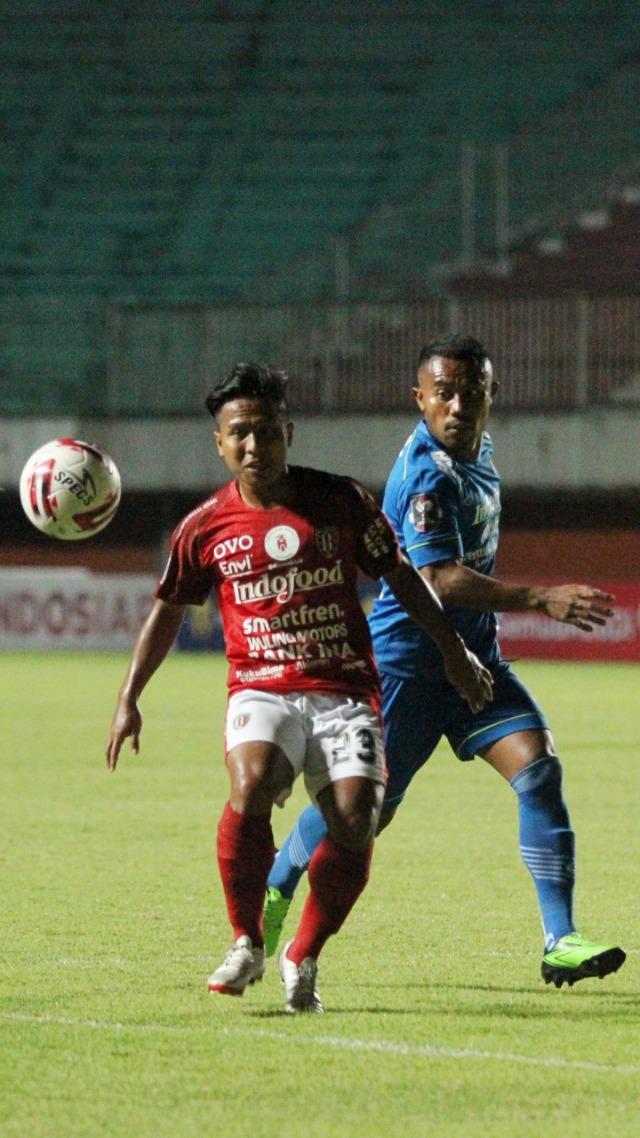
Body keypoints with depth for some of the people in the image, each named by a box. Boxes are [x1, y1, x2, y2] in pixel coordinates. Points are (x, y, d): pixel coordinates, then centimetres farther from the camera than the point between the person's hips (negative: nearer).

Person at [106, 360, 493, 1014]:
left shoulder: (340, 501, 2)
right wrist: (129, 698, 15)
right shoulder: (206, 527, 3)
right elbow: (168, 610, 17)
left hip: (345, 691, 1)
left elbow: (398, 574, 14)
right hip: (261, 688, -1)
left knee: (354, 824, -18)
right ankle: (246, 943, -10)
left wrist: (453, 653, 15)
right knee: (249, 792, -30)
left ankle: (302, 958, 4)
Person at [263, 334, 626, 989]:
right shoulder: (427, 474, -21)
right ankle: (274, 893, 28)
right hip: (405, 659, -7)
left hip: (472, 658, 7)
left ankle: (561, 942, -16)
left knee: (539, 768, -12)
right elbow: (439, 580, -31)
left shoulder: (476, 450, 8)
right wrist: (540, 601, -36)